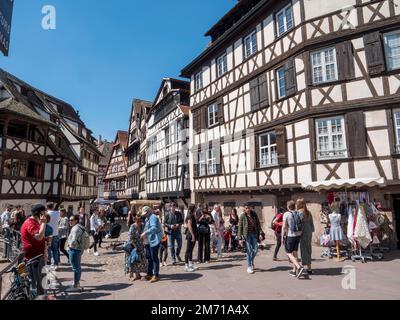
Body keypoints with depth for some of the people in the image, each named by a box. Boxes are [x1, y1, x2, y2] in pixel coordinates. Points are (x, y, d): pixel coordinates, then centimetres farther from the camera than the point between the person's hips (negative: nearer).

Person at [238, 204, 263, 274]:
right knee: (249, 251, -2)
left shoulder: (254, 214, 0)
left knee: (255, 249, 6)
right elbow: (240, 227, -7)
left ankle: (252, 262, 35)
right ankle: (249, 267, 14)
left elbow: (258, 224, 6)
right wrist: (240, 238, -10)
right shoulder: (242, 216, -10)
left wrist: (260, 233, 0)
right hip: (246, 235, -4)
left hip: (254, 234, 4)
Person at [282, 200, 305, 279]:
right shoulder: (299, 214, 4)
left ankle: (299, 267, -15)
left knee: (289, 253, 2)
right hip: (298, 235, 6)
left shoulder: (286, 214, -11)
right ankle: (294, 271, 21)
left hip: (289, 236, -6)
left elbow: (284, 227, -13)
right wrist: (300, 234, 12)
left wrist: (282, 237, -6)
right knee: (295, 252, 15)